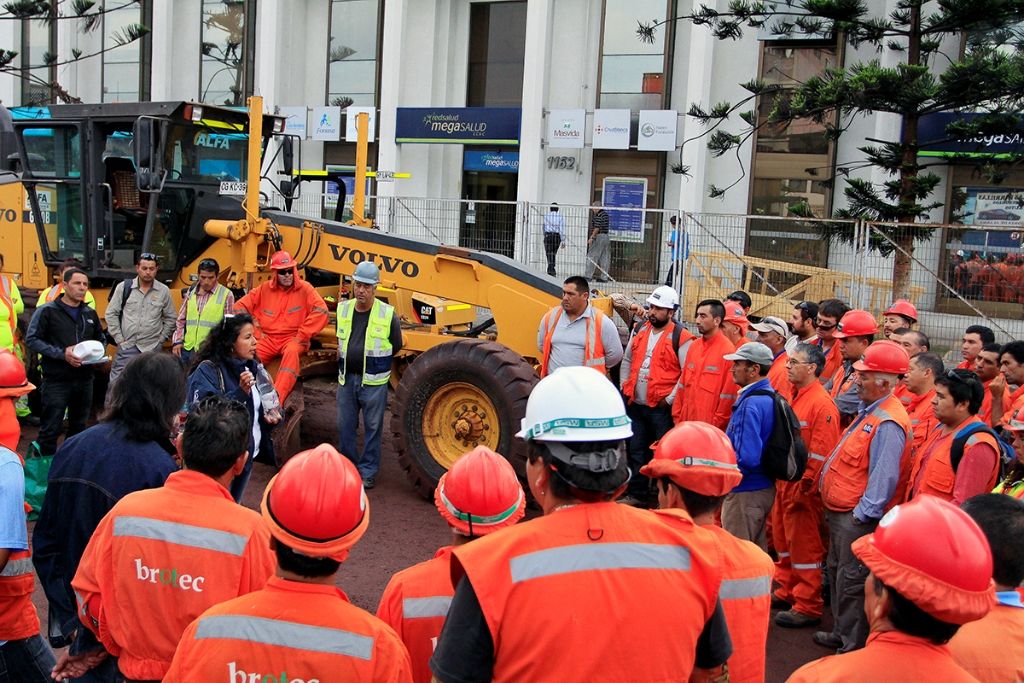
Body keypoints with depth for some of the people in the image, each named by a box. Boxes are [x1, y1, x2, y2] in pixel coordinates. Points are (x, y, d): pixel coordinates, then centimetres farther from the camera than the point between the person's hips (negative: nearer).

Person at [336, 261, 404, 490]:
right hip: (347, 378, 4)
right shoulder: (343, 310, 5)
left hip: (373, 381, -4)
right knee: (345, 427, 11)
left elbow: (396, 346, 4)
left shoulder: (387, 314, -7)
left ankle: (368, 472, 15)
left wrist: (374, 361, 8)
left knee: (372, 428, 4)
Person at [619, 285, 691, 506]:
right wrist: (625, 387, 12)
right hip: (635, 404, 7)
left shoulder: (681, 337, -9)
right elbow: (627, 360, 21)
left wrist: (670, 399, -13)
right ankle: (637, 493, 26)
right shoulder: (640, 331, 10)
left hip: (661, 407, -6)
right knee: (636, 450, 14)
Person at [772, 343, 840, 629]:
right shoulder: (794, 396, 9)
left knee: (804, 548, 1)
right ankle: (786, 591, 34)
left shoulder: (822, 404, -18)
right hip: (784, 483, 9)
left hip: (803, 489, -9)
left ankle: (808, 607, 13)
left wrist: (804, 487, -18)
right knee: (783, 540, 19)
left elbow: (821, 454, -21)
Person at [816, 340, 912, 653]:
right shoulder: (869, 411, 10)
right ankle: (841, 633, 36)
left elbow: (883, 478, -26)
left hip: (858, 517, -10)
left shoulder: (888, 423, -22)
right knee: (837, 572, 21)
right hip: (840, 511, 10)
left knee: (852, 582, 1)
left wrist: (862, 515, -22)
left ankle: (853, 648, 15)